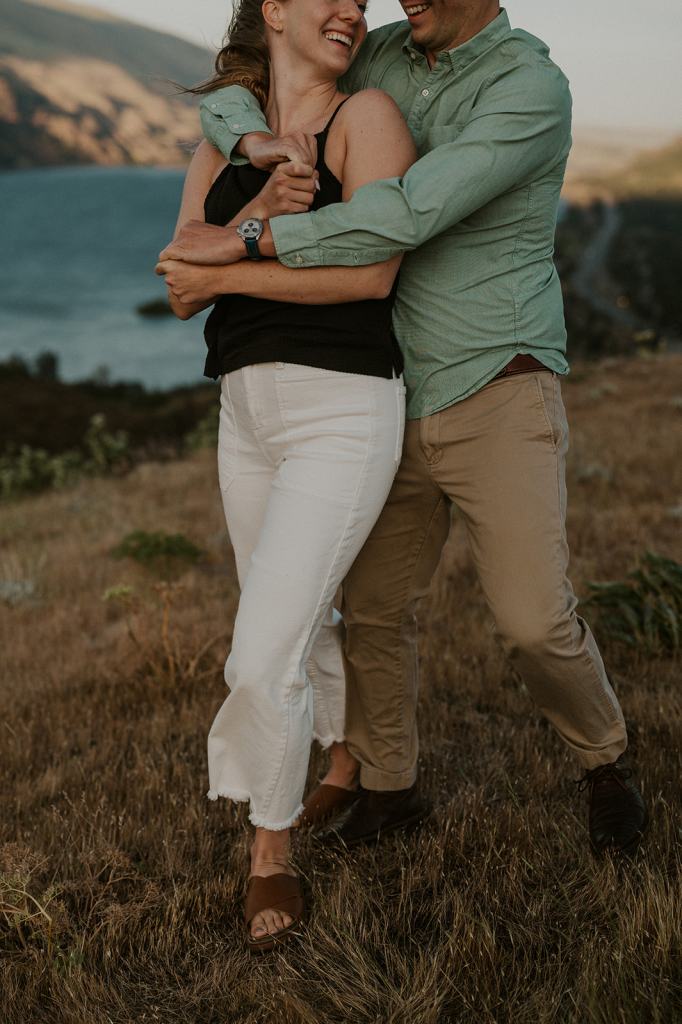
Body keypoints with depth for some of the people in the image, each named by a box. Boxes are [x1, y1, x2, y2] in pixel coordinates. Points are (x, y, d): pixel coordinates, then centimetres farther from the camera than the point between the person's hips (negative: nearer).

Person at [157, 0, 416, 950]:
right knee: (301, 623, 22)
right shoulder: (220, 149, 12)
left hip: (343, 415, -6)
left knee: (264, 656, -11)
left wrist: (226, 274, -10)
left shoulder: (367, 115, -5)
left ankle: (270, 852, 13)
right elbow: (182, 293, 0)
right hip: (247, 415, 7)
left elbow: (370, 273, -17)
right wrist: (255, 219, -18)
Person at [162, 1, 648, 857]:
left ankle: (603, 761, 20)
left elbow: (410, 216, -29)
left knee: (533, 621, -12)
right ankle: (387, 786, 32)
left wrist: (239, 243, -26)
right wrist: (256, 140, -20)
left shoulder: (532, 89, -17)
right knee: (374, 607, 10)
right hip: (404, 407, 6)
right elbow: (224, 106, 7)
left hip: (499, 401, -6)